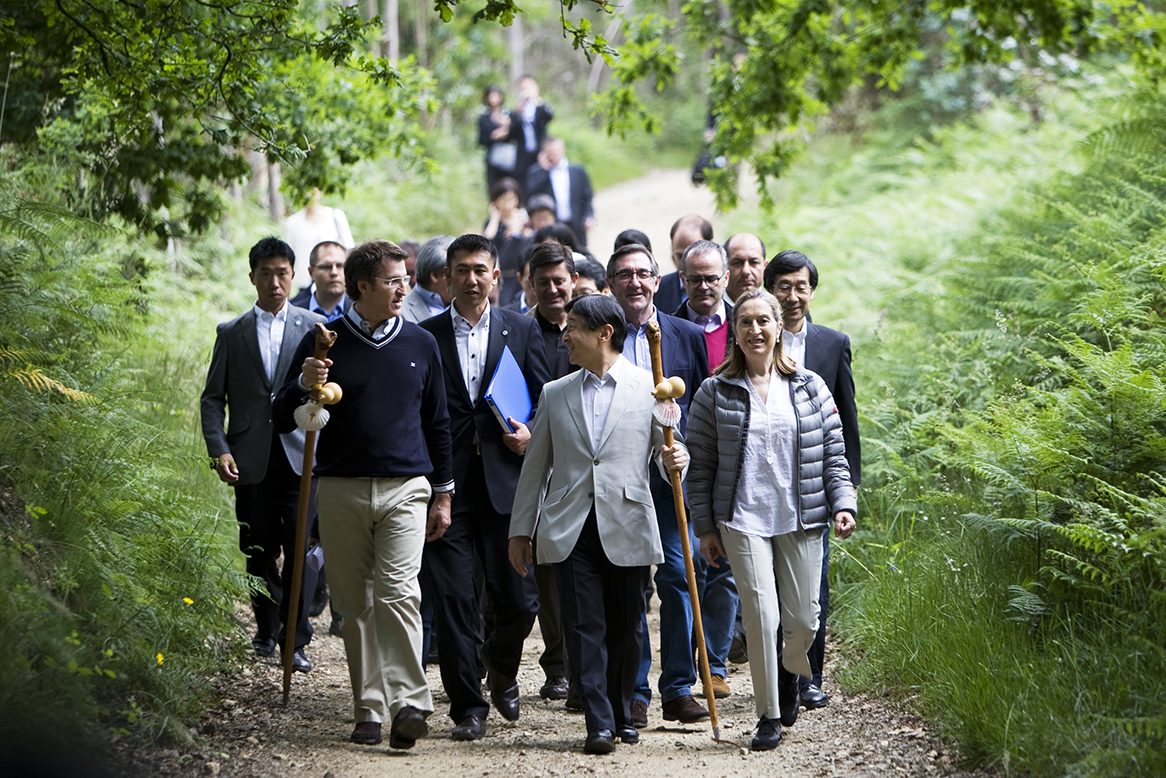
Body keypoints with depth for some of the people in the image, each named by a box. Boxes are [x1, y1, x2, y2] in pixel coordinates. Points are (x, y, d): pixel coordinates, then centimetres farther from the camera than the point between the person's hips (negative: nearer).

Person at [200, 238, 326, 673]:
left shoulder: (314, 328, 7)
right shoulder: (232, 334, 11)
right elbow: (213, 398, 9)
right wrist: (219, 449, -4)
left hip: (301, 454, -2)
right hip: (252, 458, 2)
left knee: (300, 548, -9)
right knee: (258, 551, 7)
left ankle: (296, 640, -4)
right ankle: (266, 632, 24)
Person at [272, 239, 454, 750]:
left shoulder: (421, 344, 10)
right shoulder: (325, 342, 4)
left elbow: (437, 422, 18)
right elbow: (284, 421, 6)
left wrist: (443, 494, 15)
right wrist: (304, 385, -15)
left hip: (405, 487, 0)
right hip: (342, 491, 1)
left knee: (398, 592, -16)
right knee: (355, 604, 2)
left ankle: (408, 703, -20)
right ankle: (369, 710, 9)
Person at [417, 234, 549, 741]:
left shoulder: (522, 331, 9)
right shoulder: (424, 336, 6)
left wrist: (530, 436, -9)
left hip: (505, 481, 1)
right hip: (447, 484, -1)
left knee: (518, 599, 0)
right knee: (453, 600, -2)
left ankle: (501, 667, 31)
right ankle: (467, 706, 8)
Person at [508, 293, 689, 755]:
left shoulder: (650, 388, 5)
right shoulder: (555, 394, 13)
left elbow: (668, 449, 7)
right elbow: (535, 467, 15)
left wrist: (673, 460, -18)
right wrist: (520, 530, 13)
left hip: (627, 526, -1)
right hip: (571, 528, 1)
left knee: (626, 629, 5)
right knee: (585, 627, -5)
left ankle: (621, 714, 23)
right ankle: (599, 723, -5)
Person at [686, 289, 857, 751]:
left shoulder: (809, 388, 8)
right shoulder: (714, 394, 3)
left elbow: (833, 454, 10)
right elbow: (700, 466, 5)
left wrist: (843, 505, -3)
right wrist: (705, 528, 1)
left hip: (801, 521, 2)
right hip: (743, 520, -2)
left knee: (803, 621, 2)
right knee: (761, 614, -10)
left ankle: (790, 672, 37)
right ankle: (768, 716, 2)